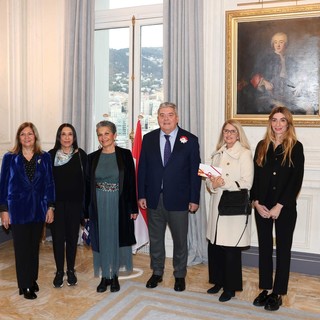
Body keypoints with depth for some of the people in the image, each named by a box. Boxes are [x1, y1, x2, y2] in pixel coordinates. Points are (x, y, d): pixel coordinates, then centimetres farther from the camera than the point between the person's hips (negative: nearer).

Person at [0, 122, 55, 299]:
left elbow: (49, 183, 4)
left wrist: (50, 207, 0)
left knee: (34, 246, 13)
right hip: (18, 209, -2)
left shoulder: (44, 157, 2)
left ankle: (32, 280, 30)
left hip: (39, 208, 2)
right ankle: (25, 286, 17)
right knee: (22, 248, 4)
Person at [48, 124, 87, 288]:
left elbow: (85, 179, -2)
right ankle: (59, 271, 19)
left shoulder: (81, 155, -2)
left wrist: (85, 202, -6)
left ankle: (71, 270, 25)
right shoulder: (51, 155, -1)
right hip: (56, 202, 0)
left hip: (74, 202, 0)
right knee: (58, 237, 4)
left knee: (72, 237, 10)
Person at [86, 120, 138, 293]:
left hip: (119, 206, -2)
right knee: (102, 240, 9)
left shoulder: (125, 155, -3)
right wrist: (87, 210, 2)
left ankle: (115, 276, 24)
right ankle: (105, 276, 23)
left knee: (117, 239, 8)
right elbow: (88, 184, 6)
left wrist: (133, 207, -6)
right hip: (99, 206, 2)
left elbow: (131, 182, -3)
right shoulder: (92, 157, 4)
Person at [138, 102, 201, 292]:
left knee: (180, 240, 10)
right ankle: (157, 273, 33)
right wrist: (141, 195, 0)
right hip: (154, 198, 3)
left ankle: (180, 275, 28)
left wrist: (194, 199, -7)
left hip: (178, 200, -2)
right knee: (155, 239, 15)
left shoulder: (190, 140, -3)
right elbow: (142, 168, 5)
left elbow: (195, 171, -4)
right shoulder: (149, 139, 4)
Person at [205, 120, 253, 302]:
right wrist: (212, 183, -6)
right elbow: (210, 180, 16)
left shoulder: (245, 154, -5)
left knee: (231, 249, 1)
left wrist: (224, 183, -20)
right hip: (217, 205, 6)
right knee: (214, 246, 8)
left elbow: (246, 183, -12)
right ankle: (219, 281, 28)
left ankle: (231, 287, 17)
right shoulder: (218, 154, 14)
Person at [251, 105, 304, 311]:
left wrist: (279, 206, -13)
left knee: (283, 249, 7)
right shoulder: (262, 146, 7)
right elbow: (255, 176, 6)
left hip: (285, 208, -3)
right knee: (264, 247, 10)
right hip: (262, 207, 4)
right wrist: (257, 203, -5)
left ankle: (278, 293, 18)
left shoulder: (296, 147, -4)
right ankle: (265, 289, 23)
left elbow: (296, 180, -10)